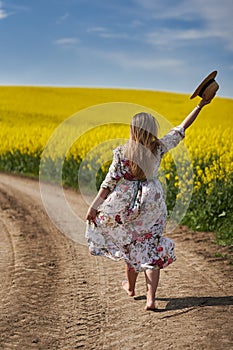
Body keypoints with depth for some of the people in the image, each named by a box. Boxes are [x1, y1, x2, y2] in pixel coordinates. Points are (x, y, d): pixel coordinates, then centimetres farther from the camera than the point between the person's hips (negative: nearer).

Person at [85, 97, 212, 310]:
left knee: (131, 244, 19)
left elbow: (110, 182, -12)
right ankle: (151, 298, -3)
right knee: (151, 249, 5)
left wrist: (95, 205, -6)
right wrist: (201, 105, 8)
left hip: (128, 203, -1)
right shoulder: (158, 148, -7)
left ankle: (130, 287, 38)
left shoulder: (122, 153, -12)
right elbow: (181, 129, 2)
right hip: (153, 203, 1)